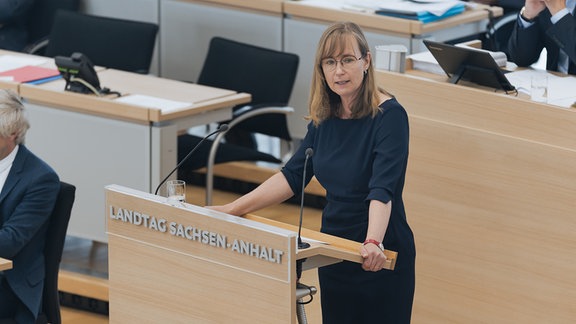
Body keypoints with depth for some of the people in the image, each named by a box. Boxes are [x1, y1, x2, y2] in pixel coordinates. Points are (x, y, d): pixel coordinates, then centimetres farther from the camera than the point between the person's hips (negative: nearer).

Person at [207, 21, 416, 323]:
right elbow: (293, 175, 4)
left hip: (379, 256, -7)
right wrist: (231, 210, -4)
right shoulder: (325, 118, 4)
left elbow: (382, 188, -28)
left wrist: (373, 243, -43)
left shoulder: (389, 115, -17)